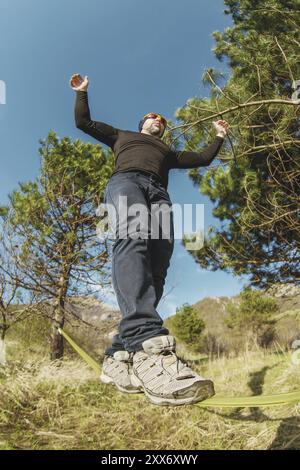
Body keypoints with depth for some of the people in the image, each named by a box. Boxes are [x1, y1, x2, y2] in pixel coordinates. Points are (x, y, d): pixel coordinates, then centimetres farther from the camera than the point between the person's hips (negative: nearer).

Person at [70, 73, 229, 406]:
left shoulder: (168, 152, 45)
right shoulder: (122, 136, 40)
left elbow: (203, 158, 43)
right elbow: (83, 122, 39)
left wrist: (219, 136, 47)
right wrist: (82, 91, 40)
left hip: (158, 193, 4)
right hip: (126, 181, -4)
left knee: (156, 267, -23)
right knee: (133, 240, -38)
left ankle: (119, 356, -29)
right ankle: (148, 344, -59)